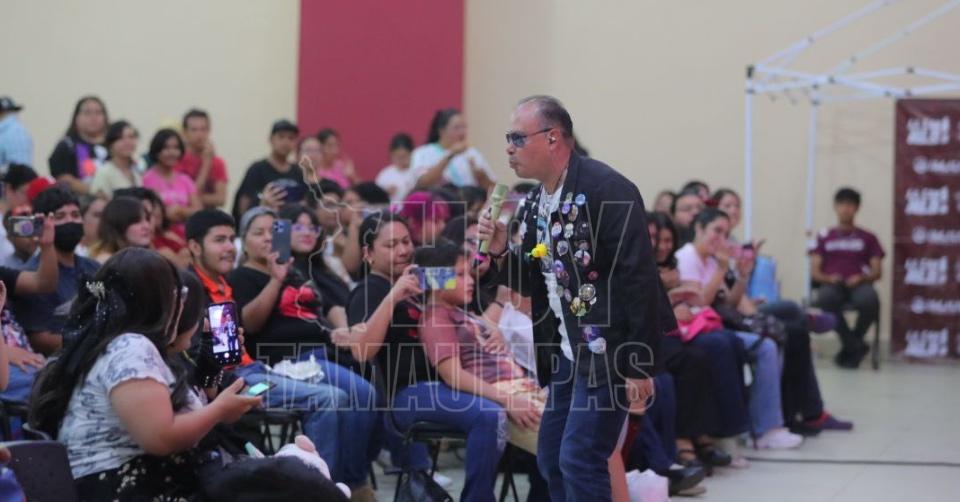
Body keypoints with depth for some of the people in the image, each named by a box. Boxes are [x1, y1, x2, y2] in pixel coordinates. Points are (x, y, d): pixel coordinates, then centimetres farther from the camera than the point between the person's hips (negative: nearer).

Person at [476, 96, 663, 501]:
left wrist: (639, 365, -22)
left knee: (579, 460, -13)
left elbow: (639, 279, -20)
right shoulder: (536, 202, 10)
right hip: (566, 353, 9)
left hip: (608, 353, -9)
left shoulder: (607, 190, -17)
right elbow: (534, 285, 17)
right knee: (551, 459, 11)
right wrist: (501, 252, -3)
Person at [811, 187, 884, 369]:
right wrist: (828, 278, -11)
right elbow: (814, 271, 11)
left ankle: (850, 347, -14)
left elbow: (877, 272, 11)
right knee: (826, 298, -40)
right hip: (832, 284, 0)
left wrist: (861, 278, -11)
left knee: (869, 300, -39)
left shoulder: (868, 238, 19)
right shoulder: (824, 237, 20)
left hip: (858, 284, 0)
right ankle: (856, 346, -23)